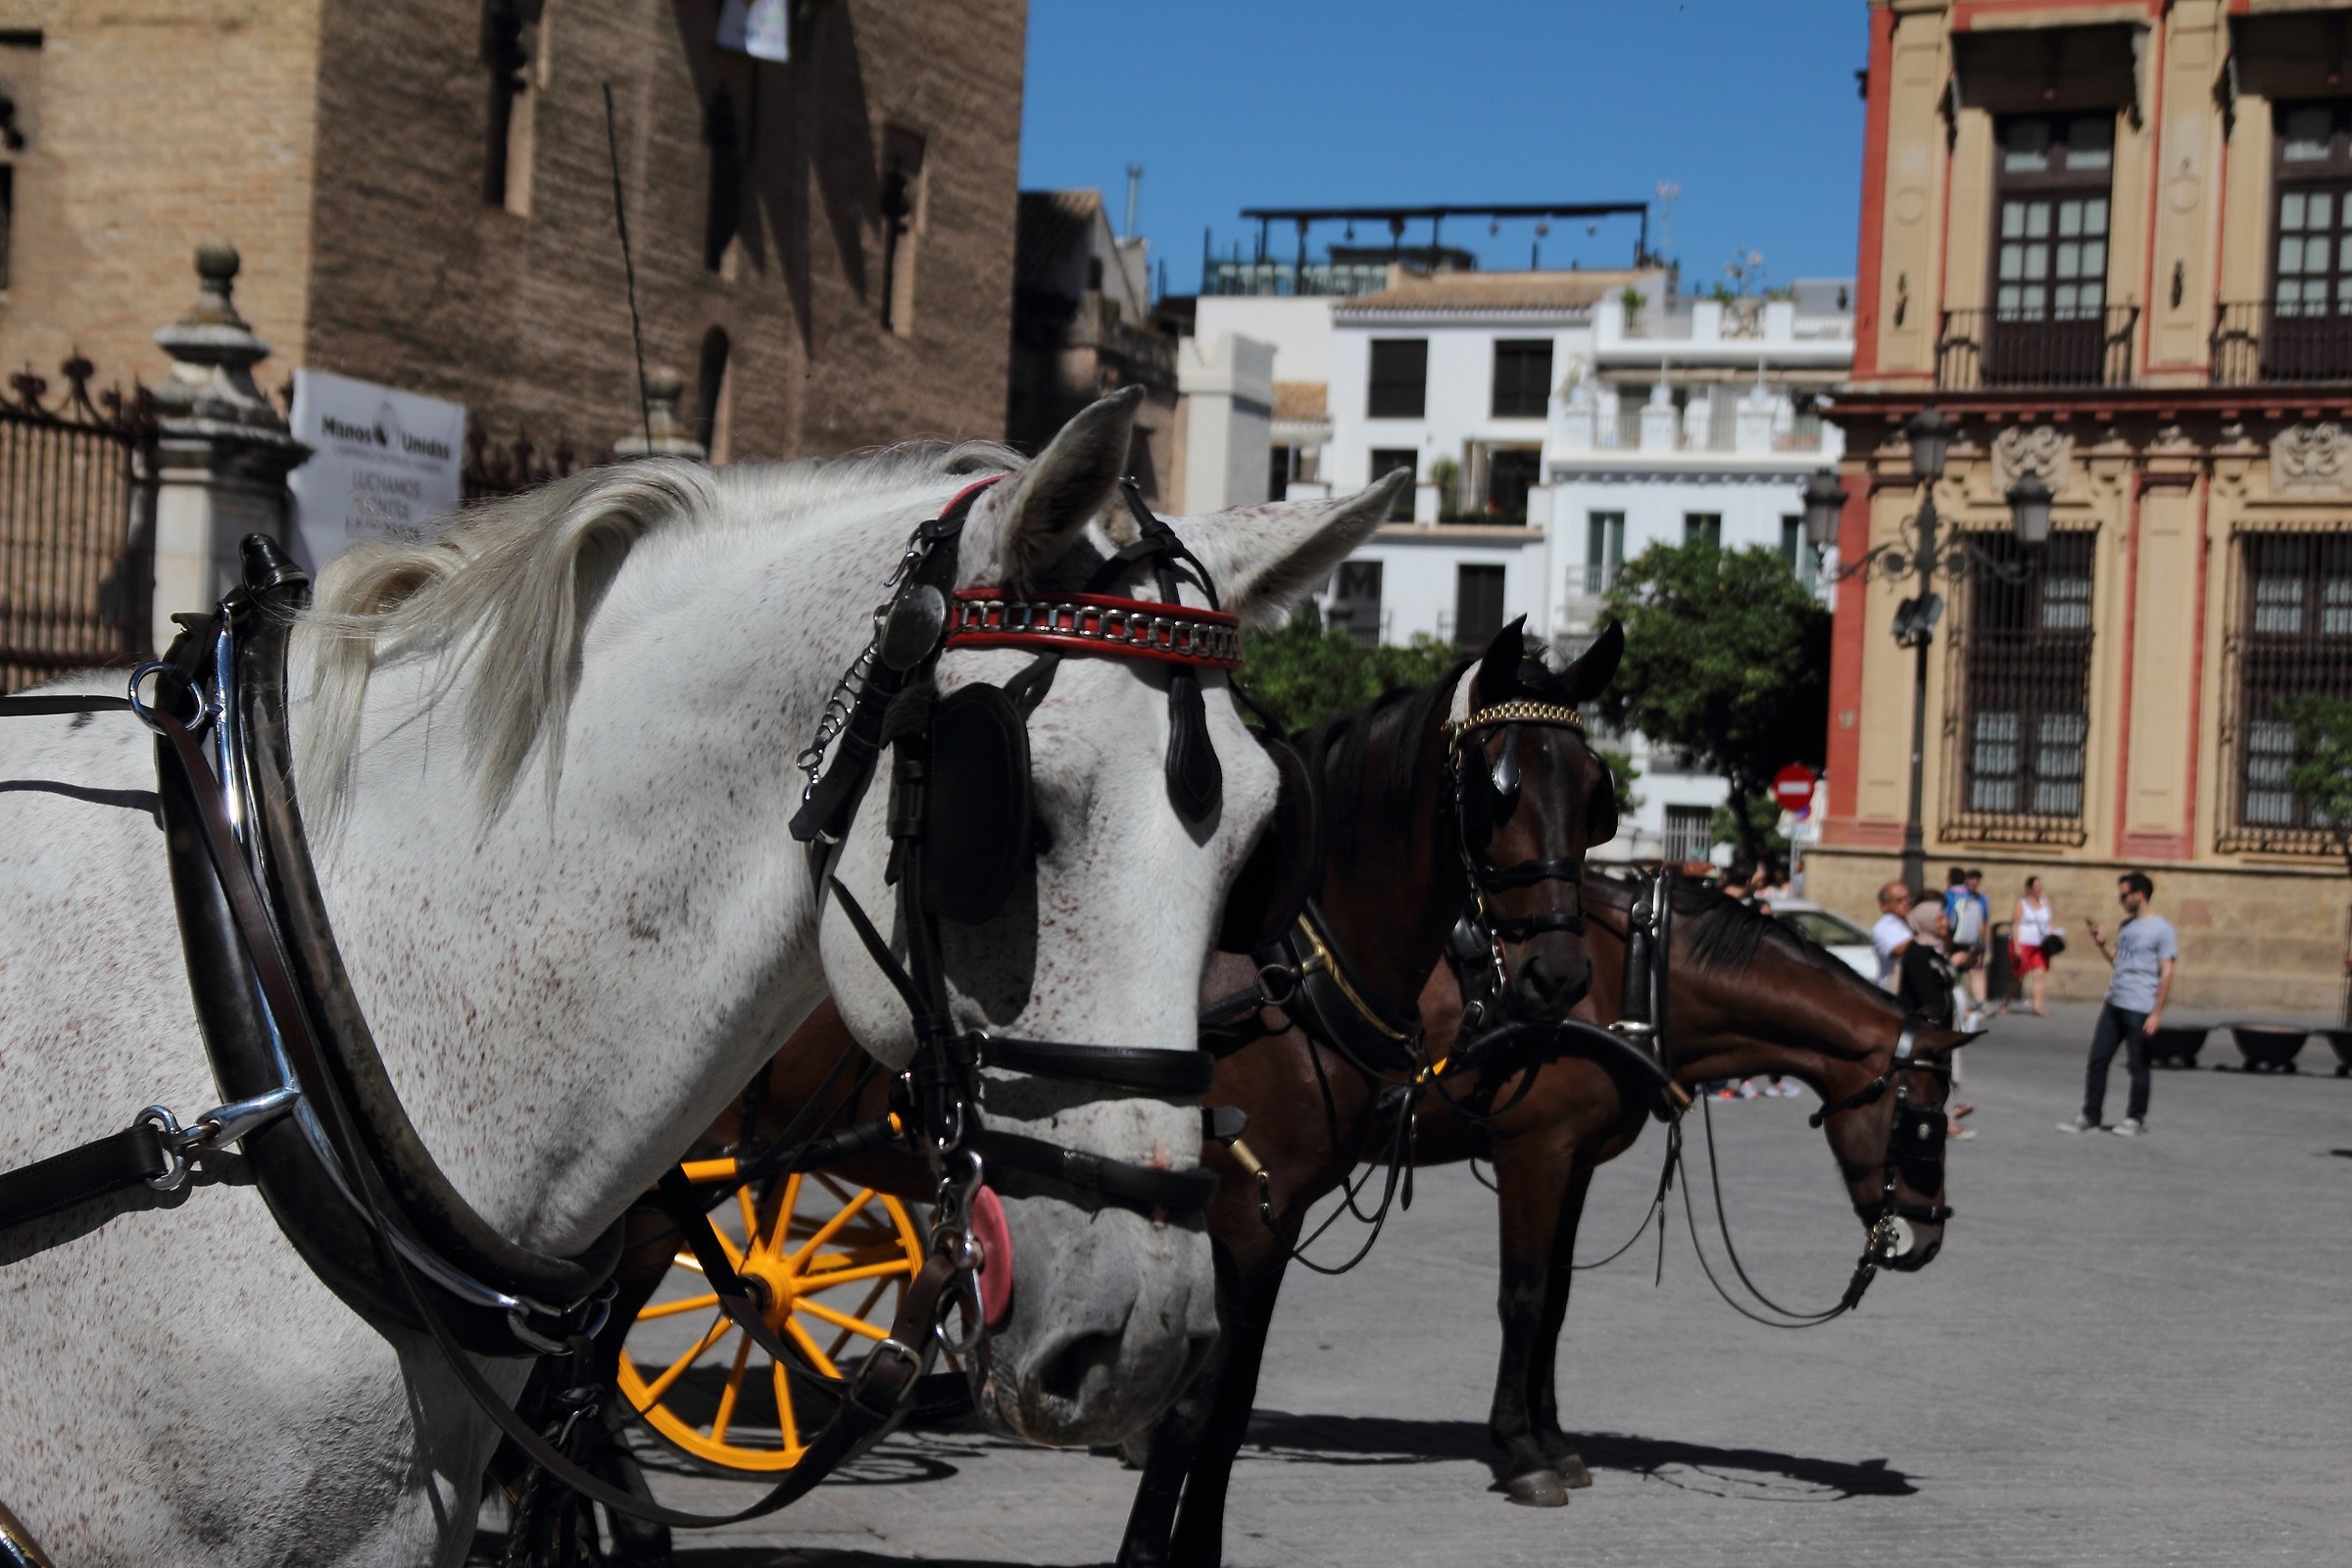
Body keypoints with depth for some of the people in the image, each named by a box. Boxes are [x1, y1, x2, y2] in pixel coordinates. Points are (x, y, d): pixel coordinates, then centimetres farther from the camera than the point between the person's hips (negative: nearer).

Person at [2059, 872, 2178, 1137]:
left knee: (2138, 1066, 3)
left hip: (2140, 1009, -7)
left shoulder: (2162, 930, -8)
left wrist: (2156, 1013, -14)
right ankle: (2090, 1116, 12)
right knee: (2097, 1060, 6)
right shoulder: (2126, 925, 15)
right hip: (2114, 1004, 7)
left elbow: (2166, 973, -10)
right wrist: (2102, 944, 7)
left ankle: (2136, 1118, 16)